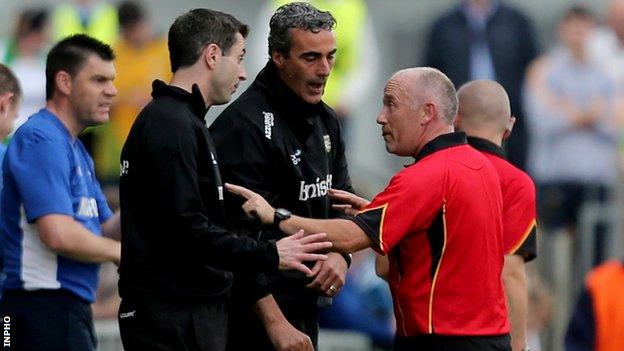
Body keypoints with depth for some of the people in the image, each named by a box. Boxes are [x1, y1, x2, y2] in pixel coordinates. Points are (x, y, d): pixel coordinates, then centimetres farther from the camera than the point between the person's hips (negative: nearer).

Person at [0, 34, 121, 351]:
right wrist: (121, 252, -7)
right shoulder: (41, 140, -13)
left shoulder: (75, 149, 20)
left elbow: (105, 231, 18)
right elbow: (59, 235, -23)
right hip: (48, 308, -10)